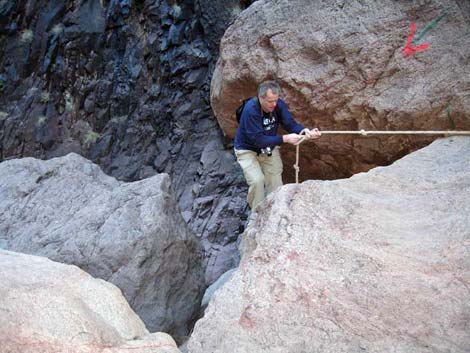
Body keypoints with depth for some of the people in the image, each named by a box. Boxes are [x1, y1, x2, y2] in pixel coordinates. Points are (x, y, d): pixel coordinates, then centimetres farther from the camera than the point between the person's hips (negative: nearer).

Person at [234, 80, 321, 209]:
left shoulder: (278, 104, -16)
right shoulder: (250, 109, -32)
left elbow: (290, 124, -18)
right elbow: (257, 140, -34)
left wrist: (305, 131, -40)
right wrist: (285, 139, -39)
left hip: (269, 148, 5)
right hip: (247, 150, -5)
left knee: (275, 181, -1)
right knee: (257, 180, -19)